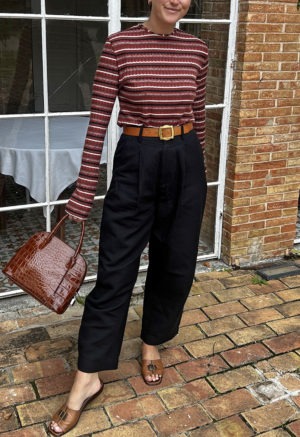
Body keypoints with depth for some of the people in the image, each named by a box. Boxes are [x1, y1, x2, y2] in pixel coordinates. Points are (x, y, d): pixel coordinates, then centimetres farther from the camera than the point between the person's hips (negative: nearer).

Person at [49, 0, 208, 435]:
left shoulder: (197, 49, 5)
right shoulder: (120, 45, -7)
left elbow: (199, 115, 13)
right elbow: (98, 121, -9)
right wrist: (84, 192, -9)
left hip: (185, 161, 4)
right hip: (135, 161, -4)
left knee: (175, 263, 12)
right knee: (115, 268, -2)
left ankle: (152, 343, 36)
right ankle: (87, 377, 10)